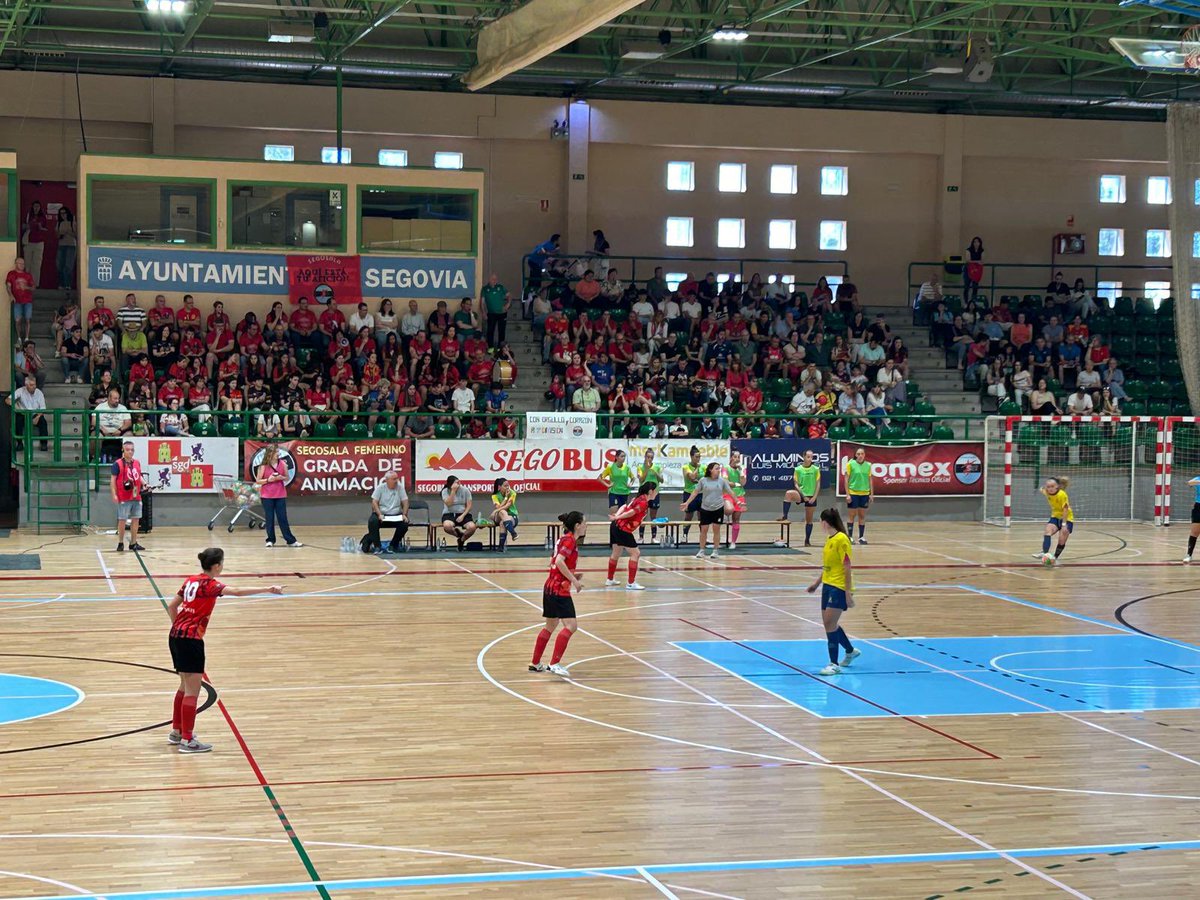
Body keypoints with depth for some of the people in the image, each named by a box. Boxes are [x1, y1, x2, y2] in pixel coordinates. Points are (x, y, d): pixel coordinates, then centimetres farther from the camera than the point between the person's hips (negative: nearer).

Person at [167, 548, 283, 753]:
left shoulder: (191, 580, 10)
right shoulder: (209, 585, -13)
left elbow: (171, 606, 16)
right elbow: (237, 592, -28)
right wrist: (267, 589, -31)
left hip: (176, 636, 9)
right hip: (191, 640, -9)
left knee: (185, 686, 21)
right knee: (192, 691, -2)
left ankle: (176, 732, 31)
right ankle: (187, 740, 1)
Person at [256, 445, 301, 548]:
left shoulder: (282, 464, 2)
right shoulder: (263, 466, -4)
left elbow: (287, 477, 10)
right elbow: (258, 480, -2)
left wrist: (281, 478, -11)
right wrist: (268, 480, -17)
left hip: (280, 495, 2)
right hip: (267, 496, -2)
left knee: (283, 518, 2)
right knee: (269, 519, 3)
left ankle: (291, 540, 3)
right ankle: (270, 540, 12)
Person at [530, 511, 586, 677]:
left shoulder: (564, 539, 15)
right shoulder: (570, 540, -13)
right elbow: (559, 562, -25)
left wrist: (572, 576, 13)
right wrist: (574, 580, -21)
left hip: (550, 587, 10)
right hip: (559, 590, -10)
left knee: (550, 626, 18)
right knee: (571, 625, -14)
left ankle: (535, 664, 25)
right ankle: (554, 664, -18)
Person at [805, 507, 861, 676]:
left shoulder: (841, 539, -16)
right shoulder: (829, 539, 10)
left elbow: (847, 567, -17)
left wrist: (848, 593, -18)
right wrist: (817, 582, 23)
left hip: (839, 588, -9)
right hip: (827, 586, 9)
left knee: (830, 624, -12)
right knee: (829, 624, 14)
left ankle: (834, 665, -6)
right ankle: (851, 651, 36)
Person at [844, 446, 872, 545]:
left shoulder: (868, 465, 4)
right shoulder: (850, 464, -6)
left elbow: (870, 480, 10)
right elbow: (846, 479, -4)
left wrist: (871, 494, 7)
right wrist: (847, 494, -9)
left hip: (864, 493, 3)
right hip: (853, 493, -3)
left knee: (862, 516, 7)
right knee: (852, 516, 1)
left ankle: (861, 537, 13)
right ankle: (850, 536, 8)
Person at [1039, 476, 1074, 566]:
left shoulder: (1062, 495, -26)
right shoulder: (1046, 493, -10)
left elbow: (1065, 510, -28)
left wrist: (1064, 524, -32)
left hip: (1067, 518, -4)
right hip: (1055, 516, 4)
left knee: (1062, 541, -7)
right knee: (1048, 531, -25)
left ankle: (1054, 558, 16)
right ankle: (1044, 553, -40)